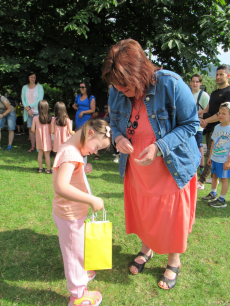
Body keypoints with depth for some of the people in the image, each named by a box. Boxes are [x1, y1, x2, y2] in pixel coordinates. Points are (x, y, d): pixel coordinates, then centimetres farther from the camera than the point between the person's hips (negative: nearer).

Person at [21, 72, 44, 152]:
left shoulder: (39, 87, 2)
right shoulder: (25, 87, 11)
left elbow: (40, 99, -7)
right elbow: (23, 99, 6)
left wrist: (30, 106, -11)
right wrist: (27, 109, -9)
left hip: (38, 111, -3)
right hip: (28, 112, 3)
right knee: (31, 128, 4)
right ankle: (32, 147, 11)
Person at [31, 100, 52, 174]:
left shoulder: (35, 118, -10)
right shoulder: (49, 118, -15)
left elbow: (32, 129, -8)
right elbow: (51, 130, -15)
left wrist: (37, 132, 11)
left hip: (39, 139, 2)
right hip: (47, 139, -2)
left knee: (40, 153, 15)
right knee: (47, 154, 7)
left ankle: (40, 168, 24)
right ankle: (48, 169, 15)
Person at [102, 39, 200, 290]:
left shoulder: (171, 84, -25)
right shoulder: (117, 92, -10)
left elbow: (190, 124, -17)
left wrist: (160, 147, -31)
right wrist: (118, 137, -18)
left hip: (172, 168, -4)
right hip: (136, 170, 5)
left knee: (172, 218, 12)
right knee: (142, 214, 22)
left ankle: (174, 262, 41)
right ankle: (146, 249, 52)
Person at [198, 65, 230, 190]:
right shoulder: (214, 93, 18)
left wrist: (206, 121, -15)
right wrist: (201, 118, -2)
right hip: (209, 128, 9)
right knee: (211, 155, 15)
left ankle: (201, 182, -6)